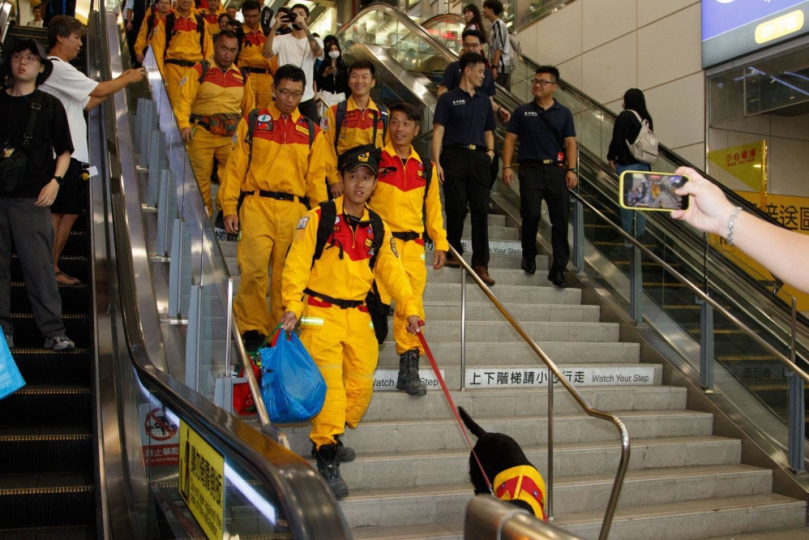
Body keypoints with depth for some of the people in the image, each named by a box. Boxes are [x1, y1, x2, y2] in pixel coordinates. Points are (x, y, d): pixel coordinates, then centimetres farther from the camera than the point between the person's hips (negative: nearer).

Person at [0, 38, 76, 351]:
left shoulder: (49, 106, 6)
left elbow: (64, 152, 6)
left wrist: (55, 181, -8)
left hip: (32, 198, -2)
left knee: (39, 266, -4)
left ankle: (53, 331, 2)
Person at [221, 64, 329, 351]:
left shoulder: (311, 131, 14)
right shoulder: (252, 122, 8)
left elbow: (316, 177, 15)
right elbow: (236, 166, 7)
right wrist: (230, 208, 0)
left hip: (295, 210, 2)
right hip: (257, 205, -2)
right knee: (254, 268, -12)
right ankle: (253, 327, 3)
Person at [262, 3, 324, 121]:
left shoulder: (315, 40, 6)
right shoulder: (281, 39, 2)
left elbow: (318, 52, -18)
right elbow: (267, 53, -16)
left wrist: (305, 28, -26)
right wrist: (274, 28, -24)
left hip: (307, 99, 1)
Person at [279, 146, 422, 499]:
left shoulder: (378, 228, 10)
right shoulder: (319, 218, -4)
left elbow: (392, 270, 12)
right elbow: (297, 262, -9)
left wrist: (409, 308, 2)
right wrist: (292, 305, -19)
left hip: (358, 315, 5)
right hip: (320, 312, -5)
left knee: (362, 383, 3)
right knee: (330, 380, -12)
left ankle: (327, 439, 23)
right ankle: (326, 458, -4)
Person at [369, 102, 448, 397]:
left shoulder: (426, 167, 14)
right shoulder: (375, 160, 2)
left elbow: (433, 208, 19)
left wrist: (440, 243, 15)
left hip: (413, 244, 3)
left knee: (412, 306, 0)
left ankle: (409, 369, 7)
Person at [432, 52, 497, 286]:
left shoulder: (484, 101, 19)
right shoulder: (448, 99, 4)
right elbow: (438, 131, -3)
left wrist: (490, 150, 5)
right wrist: (436, 162, -13)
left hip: (479, 157, 4)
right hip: (455, 155, -4)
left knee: (481, 209, -2)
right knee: (456, 208, 0)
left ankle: (481, 264, -1)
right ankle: (453, 253, 19)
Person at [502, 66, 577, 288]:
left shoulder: (564, 113, 11)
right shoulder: (522, 111, 10)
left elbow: (570, 143, 8)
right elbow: (510, 139, 8)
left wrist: (572, 169, -4)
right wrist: (507, 166, -4)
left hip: (557, 169, 1)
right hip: (531, 169, -1)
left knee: (560, 219, -2)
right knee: (531, 215, -6)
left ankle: (558, 269, 4)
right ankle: (529, 256, 20)